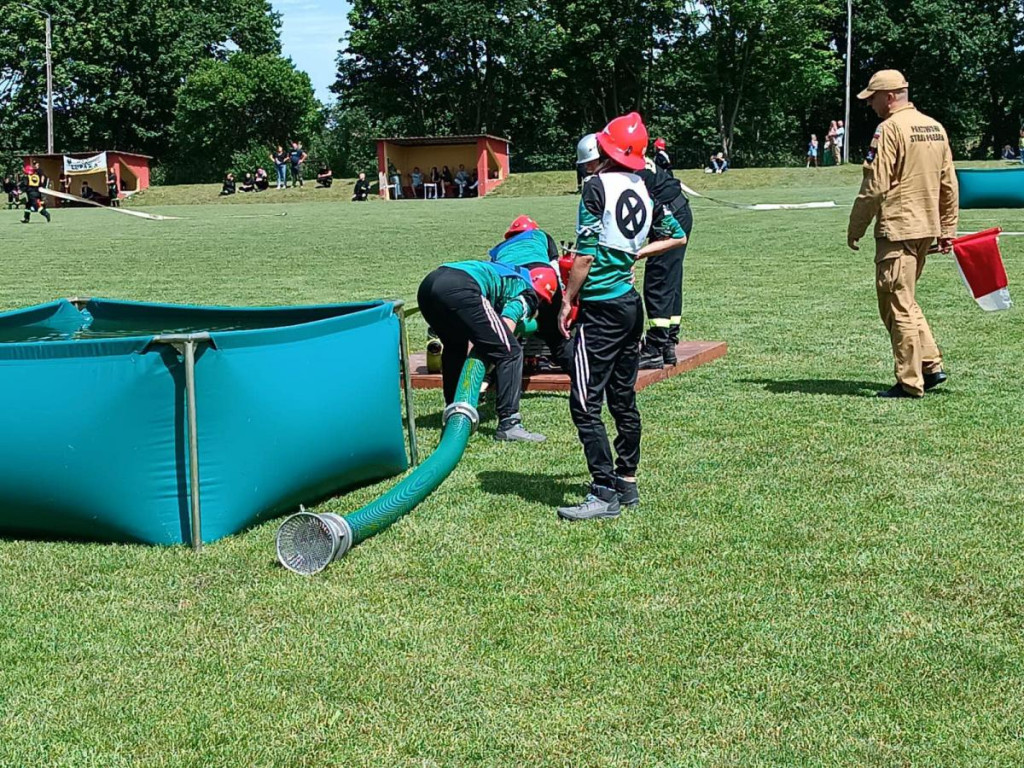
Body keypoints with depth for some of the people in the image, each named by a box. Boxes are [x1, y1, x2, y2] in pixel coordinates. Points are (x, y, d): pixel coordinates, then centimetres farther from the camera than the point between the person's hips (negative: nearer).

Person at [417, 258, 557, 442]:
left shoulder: (508, 276, 40)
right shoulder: (527, 293, 17)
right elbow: (506, 328, 1)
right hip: (460, 288, -9)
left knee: (455, 347, 33)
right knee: (510, 352, 0)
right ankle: (508, 425, -4)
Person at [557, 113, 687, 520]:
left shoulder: (597, 186, -11)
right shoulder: (643, 190, 9)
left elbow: (586, 254, -15)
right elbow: (677, 236, 20)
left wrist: (567, 301, -7)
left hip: (601, 307, -8)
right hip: (631, 303, 8)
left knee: (585, 402, -6)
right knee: (623, 398, 16)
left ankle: (605, 493, -7)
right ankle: (627, 482, 23)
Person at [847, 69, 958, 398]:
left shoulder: (890, 129, -12)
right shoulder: (936, 128, 12)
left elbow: (874, 188, -15)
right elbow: (950, 185, 14)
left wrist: (855, 229, -7)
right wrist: (948, 230, 19)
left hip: (897, 229, -8)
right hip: (926, 229, 8)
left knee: (898, 306, -1)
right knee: (905, 302, 19)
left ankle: (910, 382, 2)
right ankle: (931, 365, 15)